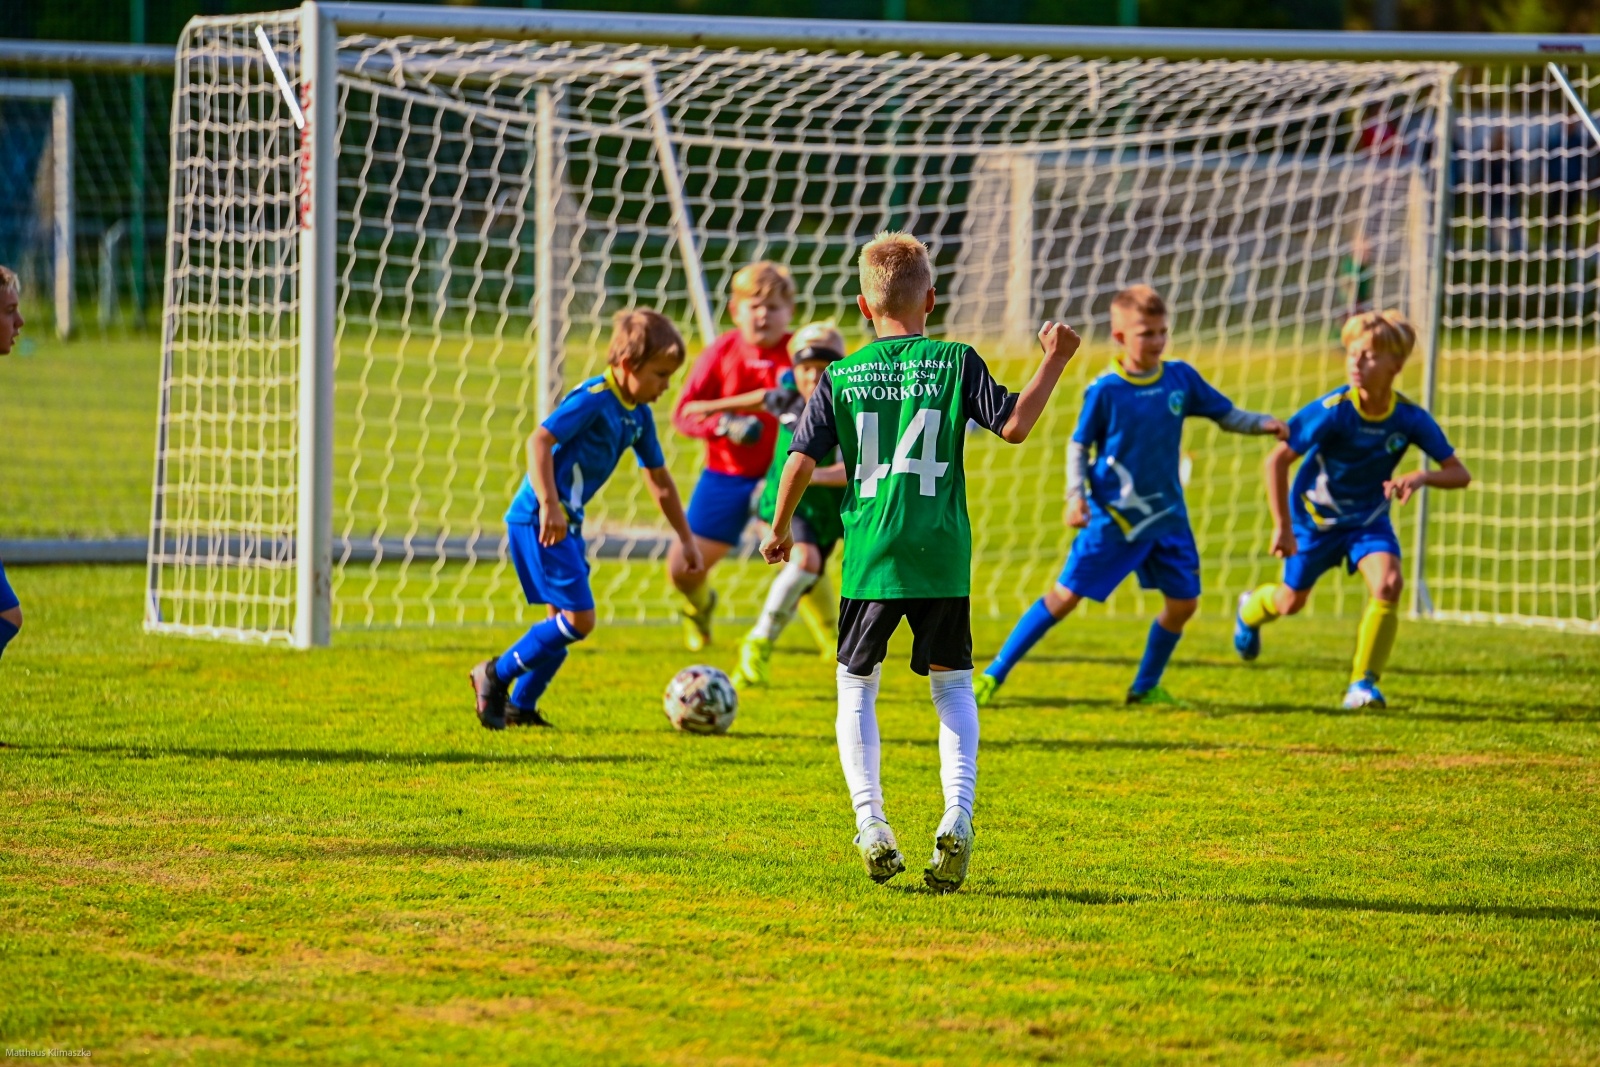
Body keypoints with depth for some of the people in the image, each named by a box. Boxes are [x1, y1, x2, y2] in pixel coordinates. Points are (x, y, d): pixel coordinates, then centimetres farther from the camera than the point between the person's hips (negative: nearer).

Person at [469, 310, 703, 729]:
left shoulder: (638, 415, 11)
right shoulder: (593, 399, -16)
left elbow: (659, 479, 22)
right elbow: (540, 440, -25)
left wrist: (686, 538, 24)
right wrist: (549, 505, -33)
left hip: (566, 521, 10)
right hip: (539, 520, -10)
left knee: (566, 620, 12)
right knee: (578, 618, -12)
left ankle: (521, 705, 20)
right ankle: (497, 675, 0)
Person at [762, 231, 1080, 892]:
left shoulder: (842, 377, 3)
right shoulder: (956, 364, 0)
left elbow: (801, 460, -1)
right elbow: (1013, 426, -3)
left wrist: (780, 529, 12)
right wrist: (1054, 362, 7)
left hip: (869, 558, 0)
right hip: (942, 558, 0)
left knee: (856, 688, 13)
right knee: (952, 685, 13)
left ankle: (870, 821, -3)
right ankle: (957, 814, -6)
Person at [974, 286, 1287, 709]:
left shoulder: (1180, 378, 0)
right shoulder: (1104, 391, -11)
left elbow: (1227, 415, 9)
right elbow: (1078, 446, -2)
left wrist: (1263, 424, -9)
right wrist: (1076, 495, -15)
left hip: (1167, 515, 5)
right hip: (1113, 516, -5)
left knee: (1183, 602, 4)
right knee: (1065, 596, -6)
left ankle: (1145, 688, 23)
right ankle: (993, 675, 2)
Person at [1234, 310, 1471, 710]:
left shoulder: (1410, 418, -21)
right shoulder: (1332, 410, -29)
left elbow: (1460, 474, -17)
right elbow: (1276, 460, -25)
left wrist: (1420, 477, -38)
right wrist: (1282, 526, -25)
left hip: (1369, 519, 2)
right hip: (1314, 516, -2)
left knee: (1388, 583, -24)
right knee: (1291, 601, 15)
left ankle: (1363, 683, -13)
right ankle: (1250, 610, 54)